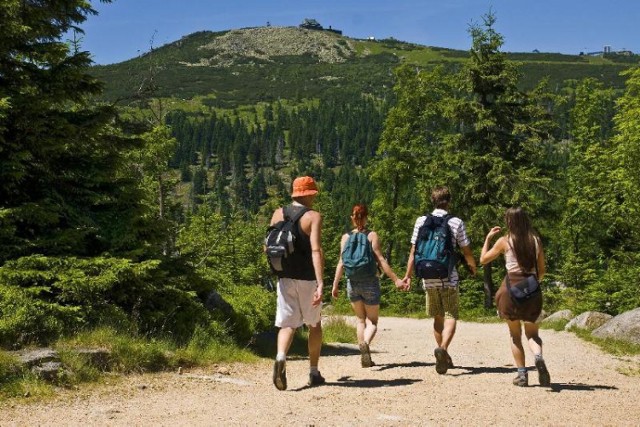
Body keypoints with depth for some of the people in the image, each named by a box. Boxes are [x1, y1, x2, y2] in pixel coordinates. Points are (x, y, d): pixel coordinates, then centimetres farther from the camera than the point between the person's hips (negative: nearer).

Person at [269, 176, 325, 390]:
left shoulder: (278, 214, 6)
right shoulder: (313, 217, -8)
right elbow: (316, 250, -20)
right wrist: (320, 284, -25)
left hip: (285, 278, 3)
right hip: (307, 278, -3)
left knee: (287, 324, 3)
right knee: (314, 324, 15)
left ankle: (281, 358, -27)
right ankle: (314, 372, 20)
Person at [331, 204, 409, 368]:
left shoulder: (345, 237, 1)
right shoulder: (372, 235, -5)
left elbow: (341, 262, -3)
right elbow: (380, 261, -11)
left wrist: (335, 285, 3)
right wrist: (396, 280, -8)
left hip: (352, 282, 3)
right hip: (370, 282, -3)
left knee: (360, 319, 18)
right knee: (372, 322, 7)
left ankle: (366, 358, 15)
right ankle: (365, 343, -25)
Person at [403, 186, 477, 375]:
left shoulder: (421, 221, 2)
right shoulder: (456, 222, -3)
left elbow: (414, 251, 1)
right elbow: (466, 251, 4)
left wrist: (408, 275, 9)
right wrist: (472, 266, 24)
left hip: (429, 278, 3)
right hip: (449, 277, -3)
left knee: (438, 317, 15)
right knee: (451, 317, -2)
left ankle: (444, 357, 24)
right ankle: (443, 348, -27)